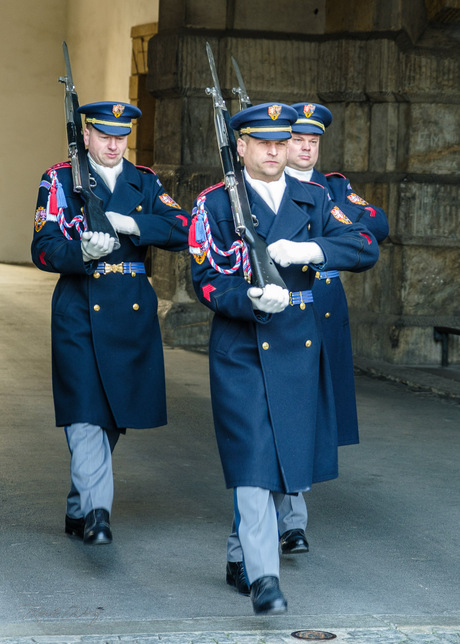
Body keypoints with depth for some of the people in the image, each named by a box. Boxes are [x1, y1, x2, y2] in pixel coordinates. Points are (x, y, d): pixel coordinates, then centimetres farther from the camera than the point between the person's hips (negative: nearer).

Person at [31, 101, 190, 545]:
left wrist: (133, 224, -18)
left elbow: (181, 232, -3)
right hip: (79, 312, -4)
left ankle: (77, 509, 26)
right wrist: (82, 250, -26)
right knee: (86, 414, -14)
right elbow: (43, 249, -6)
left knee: (114, 416, 10)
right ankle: (96, 510, -16)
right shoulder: (60, 181, 3)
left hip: (133, 313, 4)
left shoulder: (145, 183, 12)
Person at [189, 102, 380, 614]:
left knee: (291, 454, 11)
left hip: (301, 344, 4)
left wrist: (311, 249, -20)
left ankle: (245, 548, 34)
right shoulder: (215, 203, -2)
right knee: (253, 456, -11)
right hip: (242, 347, -4)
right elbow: (205, 281, -8)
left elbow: (366, 249, -3)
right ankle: (262, 575, -10)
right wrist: (252, 299, -27)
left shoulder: (313, 199, 8)